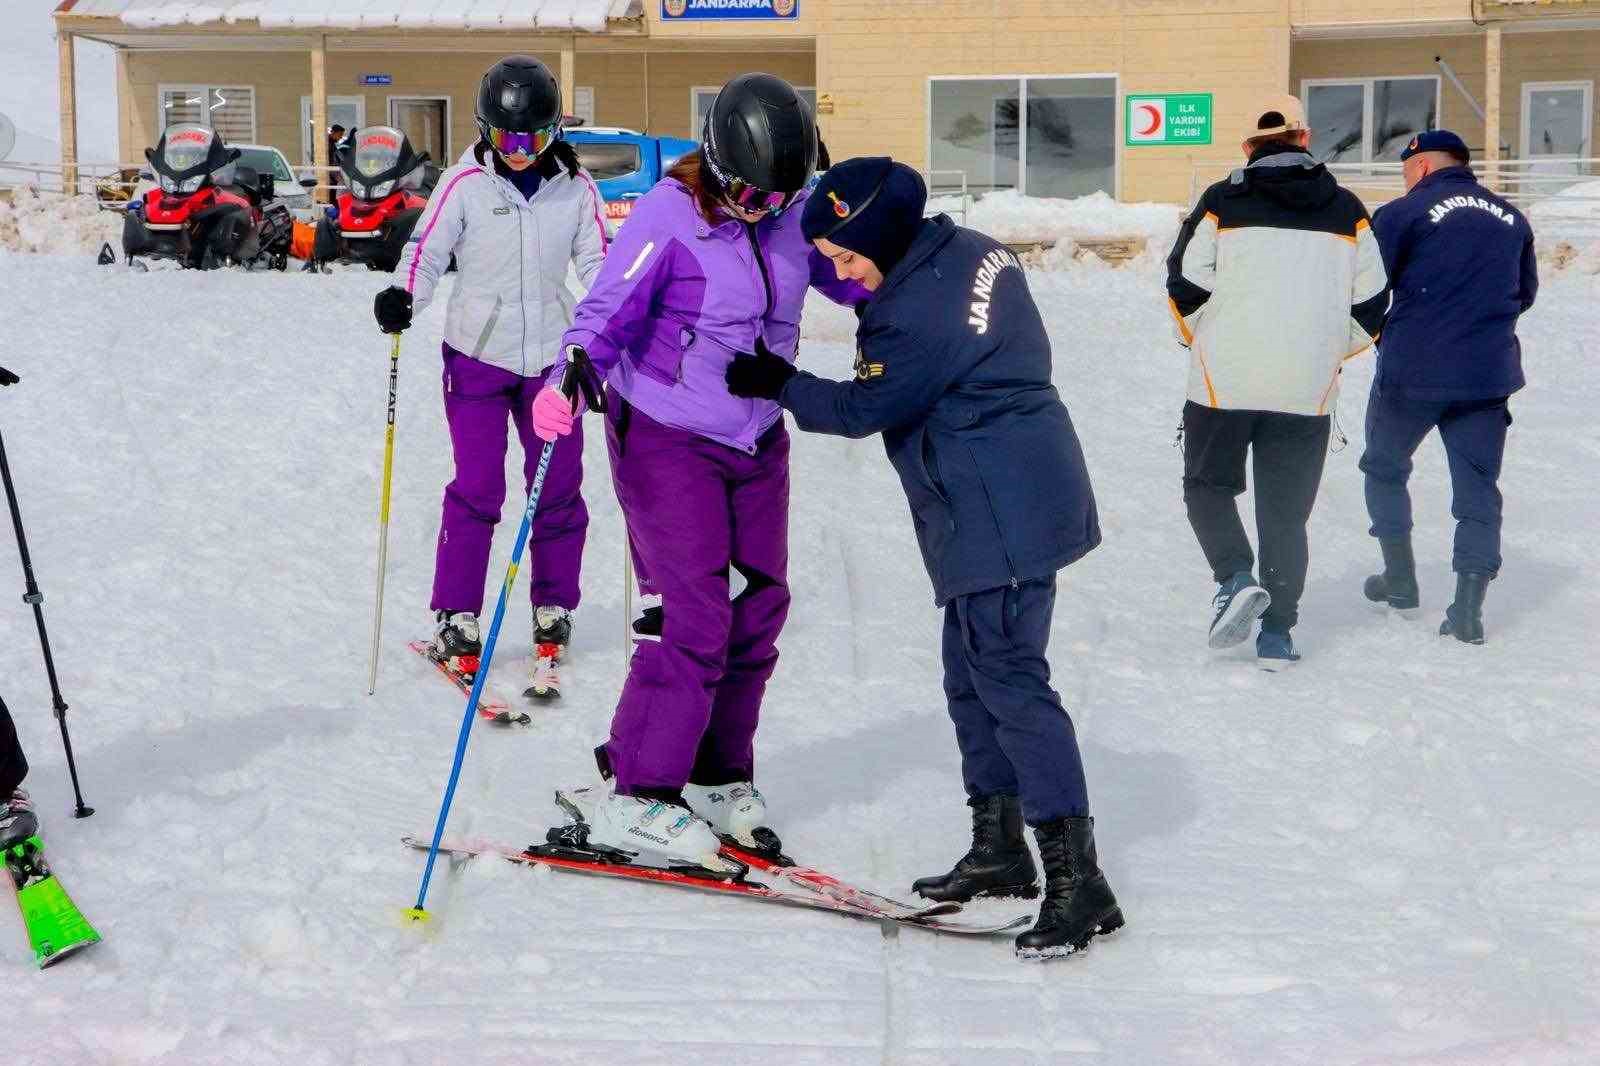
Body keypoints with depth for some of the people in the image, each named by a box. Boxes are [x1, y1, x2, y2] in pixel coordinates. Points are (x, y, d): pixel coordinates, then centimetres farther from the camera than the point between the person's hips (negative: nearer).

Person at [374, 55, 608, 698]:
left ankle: (553, 610, 22)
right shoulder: (466, 183, -7)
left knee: (559, 486, 7)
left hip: (551, 355, 3)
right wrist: (403, 296, -25)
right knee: (477, 488, -6)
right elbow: (427, 249, -7)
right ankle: (455, 619, 3)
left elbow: (598, 261, 4)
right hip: (478, 355, -3)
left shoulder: (574, 187, 0)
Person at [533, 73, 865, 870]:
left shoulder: (796, 211, -2)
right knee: (696, 616, -13)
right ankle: (634, 797, -4)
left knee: (760, 605, 10)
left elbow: (853, 278, 11)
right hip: (666, 439, -7)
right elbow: (606, 311, -20)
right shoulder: (669, 215, -18)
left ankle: (718, 778, 26)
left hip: (756, 440, 7)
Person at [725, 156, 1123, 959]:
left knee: (1009, 681, -11)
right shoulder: (970, 251, 7)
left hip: (1001, 517, -11)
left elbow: (861, 409, -10)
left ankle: (1077, 879, -12)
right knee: (973, 674, 17)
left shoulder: (917, 314, -22)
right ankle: (998, 848, 27)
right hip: (1027, 494, 11)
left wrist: (778, 383, 5)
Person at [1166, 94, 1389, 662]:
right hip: (1307, 391, 2)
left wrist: (1201, 341, 16)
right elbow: (1371, 302, 7)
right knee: (1286, 508, 10)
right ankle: (1278, 629, 8)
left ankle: (1235, 578, -8)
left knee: (1208, 485, 15)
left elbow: (1187, 287, -3)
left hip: (1226, 380, -2)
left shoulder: (1222, 202, -2)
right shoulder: (1347, 210, 6)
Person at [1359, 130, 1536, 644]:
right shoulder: (1511, 218, 10)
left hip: (1412, 371, -3)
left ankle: (1400, 578, 23)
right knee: (1478, 486, 7)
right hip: (1489, 374, 3)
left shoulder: (1403, 213, -5)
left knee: (1385, 467, 20)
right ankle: (1468, 607, -1)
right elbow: (1525, 293, 21)